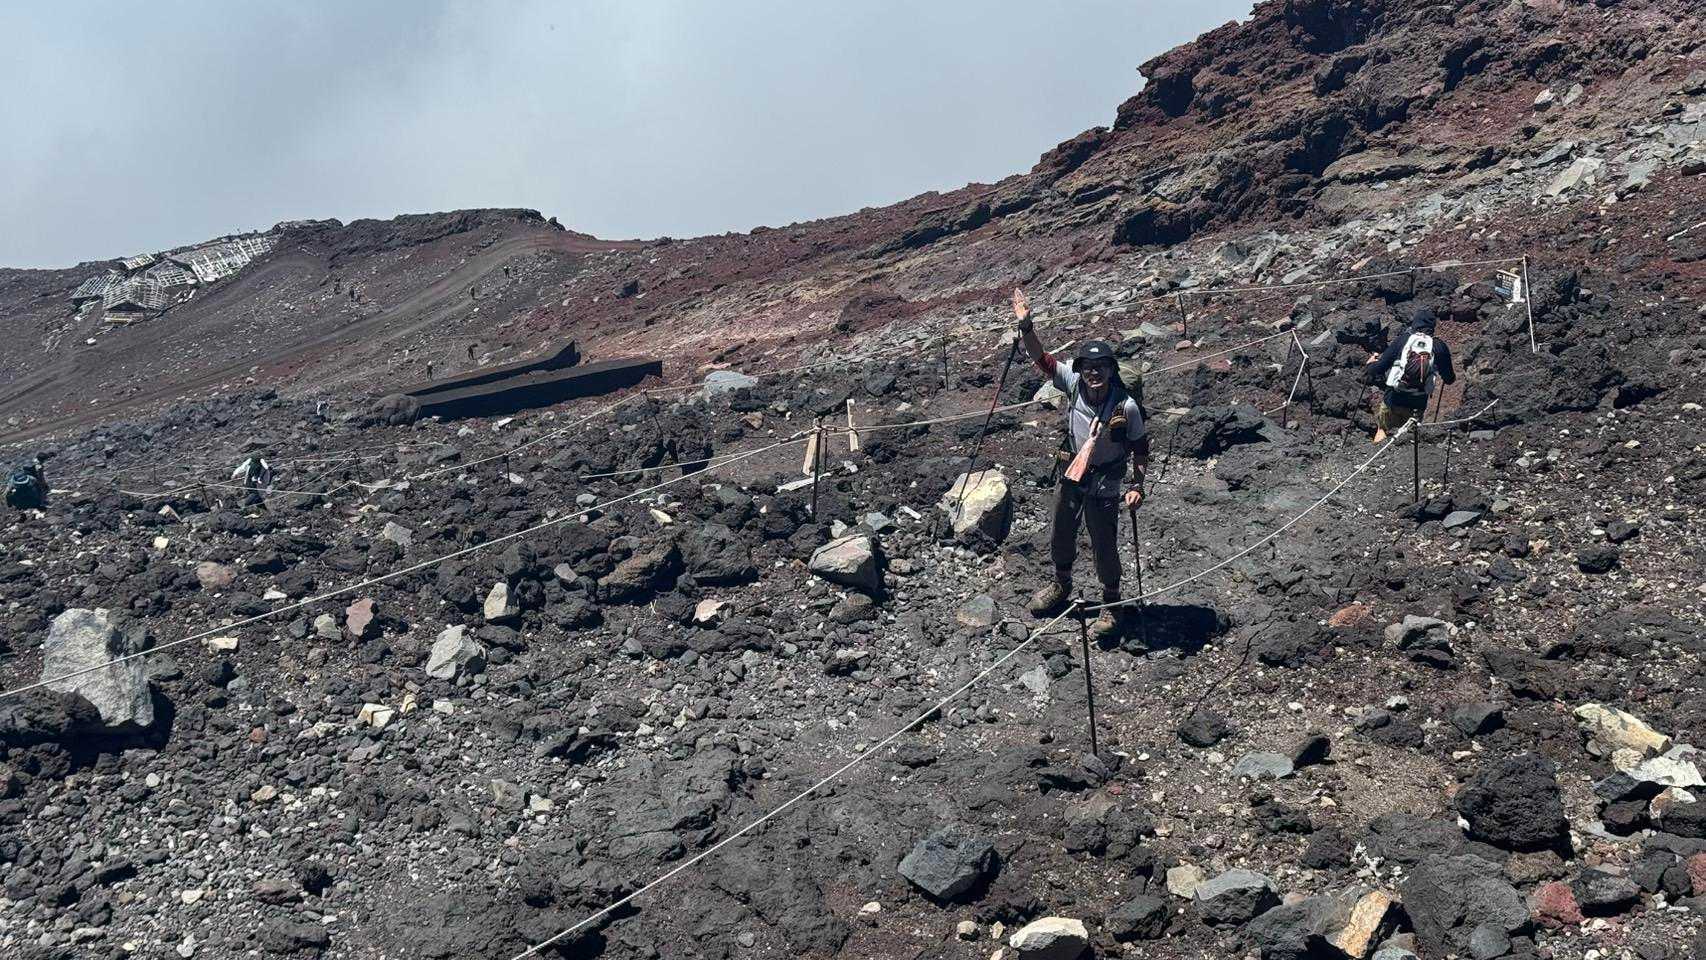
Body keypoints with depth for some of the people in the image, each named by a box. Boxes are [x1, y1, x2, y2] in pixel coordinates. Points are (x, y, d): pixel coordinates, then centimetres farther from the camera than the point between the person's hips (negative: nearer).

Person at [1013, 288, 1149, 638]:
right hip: (1071, 475, 4)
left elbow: (1140, 447, -10)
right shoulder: (1074, 385, -15)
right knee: (1060, 536, 22)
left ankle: (1111, 603, 32)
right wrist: (1025, 326, -27)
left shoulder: (1126, 406, -23)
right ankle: (1061, 585, 49)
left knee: (1104, 547, 7)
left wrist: (1137, 485, -13)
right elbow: (1041, 357, -13)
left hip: (1105, 484, -4)